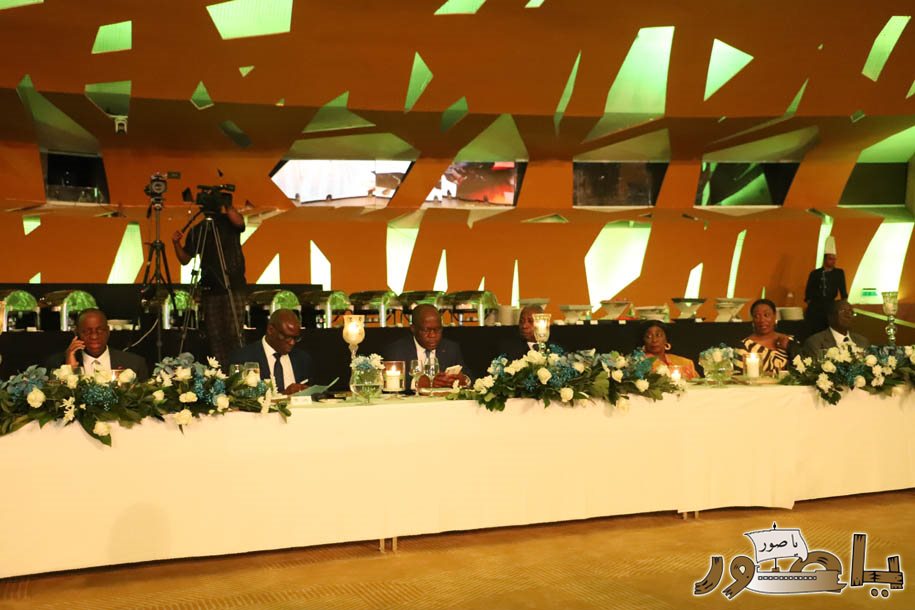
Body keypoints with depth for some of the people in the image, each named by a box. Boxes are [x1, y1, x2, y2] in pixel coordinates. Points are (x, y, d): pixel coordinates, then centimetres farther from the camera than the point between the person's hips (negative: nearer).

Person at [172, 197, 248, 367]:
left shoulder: (230, 223, 2)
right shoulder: (196, 230, 11)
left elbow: (239, 221, -23)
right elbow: (185, 259, 12)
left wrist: (226, 204, -20)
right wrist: (176, 244, -4)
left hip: (233, 288, -3)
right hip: (209, 289, 4)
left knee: (233, 333, -9)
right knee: (213, 335, 2)